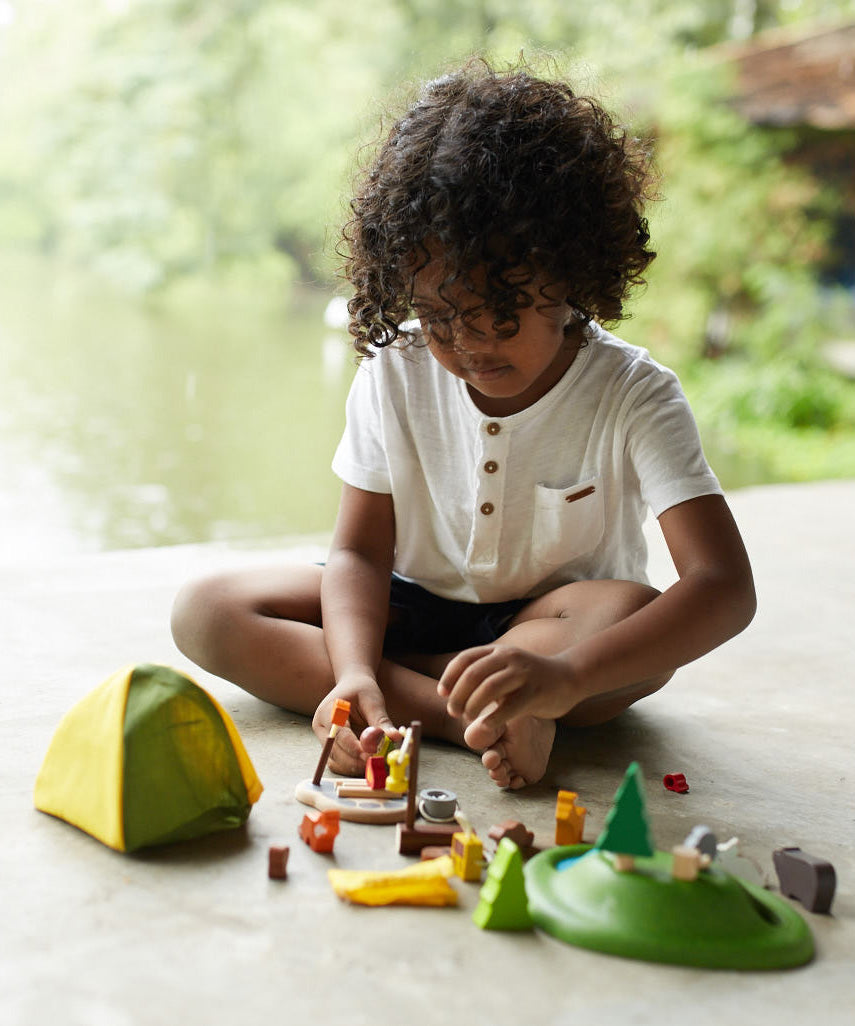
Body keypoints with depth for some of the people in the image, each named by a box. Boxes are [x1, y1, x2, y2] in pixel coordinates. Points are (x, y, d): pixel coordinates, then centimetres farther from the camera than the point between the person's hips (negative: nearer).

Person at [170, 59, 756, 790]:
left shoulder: (632, 397, -22)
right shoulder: (394, 375, -11)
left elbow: (725, 587, -33)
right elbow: (360, 548, -9)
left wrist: (567, 674, -52)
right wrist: (355, 670, -32)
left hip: (547, 618, -3)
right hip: (414, 610, 4)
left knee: (634, 614, -37)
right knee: (207, 611, -17)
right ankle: (480, 719, -29)